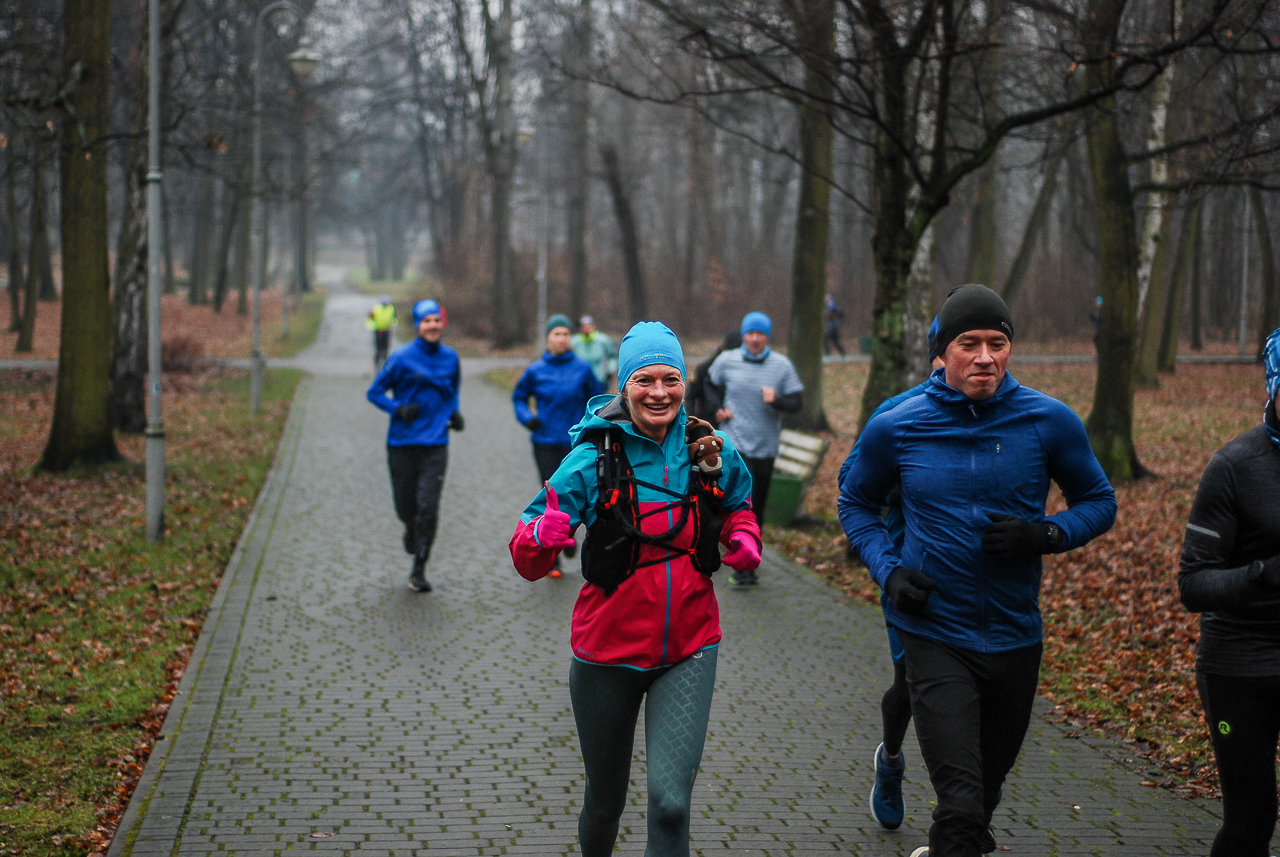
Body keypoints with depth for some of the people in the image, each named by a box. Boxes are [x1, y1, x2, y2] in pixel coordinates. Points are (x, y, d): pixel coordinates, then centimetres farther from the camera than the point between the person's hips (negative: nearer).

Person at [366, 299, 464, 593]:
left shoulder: (450, 358, 6)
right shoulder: (402, 358, -5)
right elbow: (375, 392, 1)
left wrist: (455, 413, 6)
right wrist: (399, 409, -15)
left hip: (436, 444, 1)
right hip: (403, 443, -1)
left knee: (428, 507, -8)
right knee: (405, 505, 7)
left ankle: (419, 571, 1)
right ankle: (411, 529, 45)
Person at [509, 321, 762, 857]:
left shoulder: (710, 450, -4)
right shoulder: (594, 457, -11)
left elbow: (737, 505, 20)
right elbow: (528, 563, -12)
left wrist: (744, 538, -2)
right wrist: (542, 537, -35)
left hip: (688, 651, 1)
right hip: (608, 650, -1)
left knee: (670, 799, -16)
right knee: (606, 799, 16)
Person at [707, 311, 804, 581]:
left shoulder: (782, 365, 0)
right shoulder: (726, 361, 0)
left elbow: (796, 404, -1)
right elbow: (709, 384, 18)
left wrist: (776, 400, -21)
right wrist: (717, 411, 2)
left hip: (765, 447, 2)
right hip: (734, 444, -2)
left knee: (758, 509, 10)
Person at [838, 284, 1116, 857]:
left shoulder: (1049, 422, -6)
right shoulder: (895, 428, -6)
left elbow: (1099, 503, 6)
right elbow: (857, 504, 11)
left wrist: (1043, 535, -15)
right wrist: (889, 571, -6)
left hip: (1016, 636, 3)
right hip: (934, 634, -3)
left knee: (989, 783, 23)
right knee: (961, 802, -16)